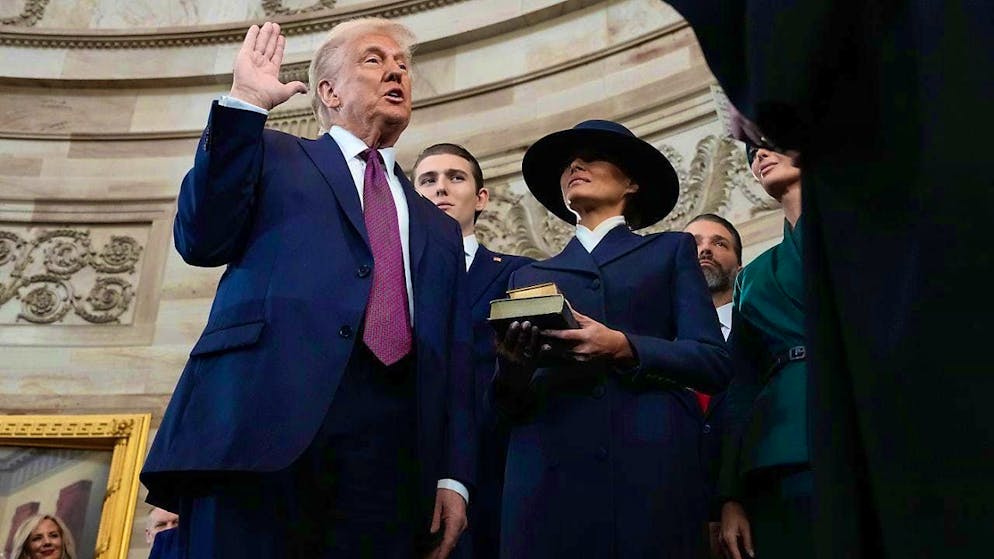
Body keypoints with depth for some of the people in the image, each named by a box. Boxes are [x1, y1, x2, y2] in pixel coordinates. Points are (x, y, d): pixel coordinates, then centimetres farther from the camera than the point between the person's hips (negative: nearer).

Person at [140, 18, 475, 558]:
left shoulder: (438, 228, 28)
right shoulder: (274, 155, 19)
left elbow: (453, 363, 20)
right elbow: (202, 240, 2)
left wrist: (453, 475, 8)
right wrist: (245, 103, -1)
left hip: (389, 440, 3)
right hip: (264, 412, -3)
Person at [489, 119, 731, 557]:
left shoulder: (671, 251, 16)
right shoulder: (530, 275, 22)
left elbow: (713, 363, 2)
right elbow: (510, 404, 15)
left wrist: (623, 348, -14)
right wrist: (512, 370, -8)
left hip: (650, 465, -2)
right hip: (550, 471, 2)